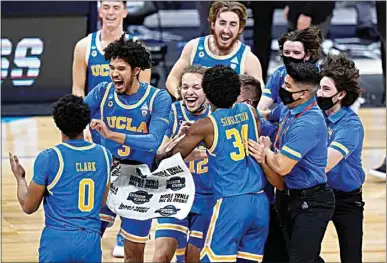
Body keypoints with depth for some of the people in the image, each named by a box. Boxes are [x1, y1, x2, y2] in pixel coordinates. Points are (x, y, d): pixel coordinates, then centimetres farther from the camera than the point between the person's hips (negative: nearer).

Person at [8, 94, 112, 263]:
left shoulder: (48, 158, -8)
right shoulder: (104, 155, 6)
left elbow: (28, 207, 1)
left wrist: (20, 177, 18)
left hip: (58, 239, -3)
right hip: (91, 241, 3)